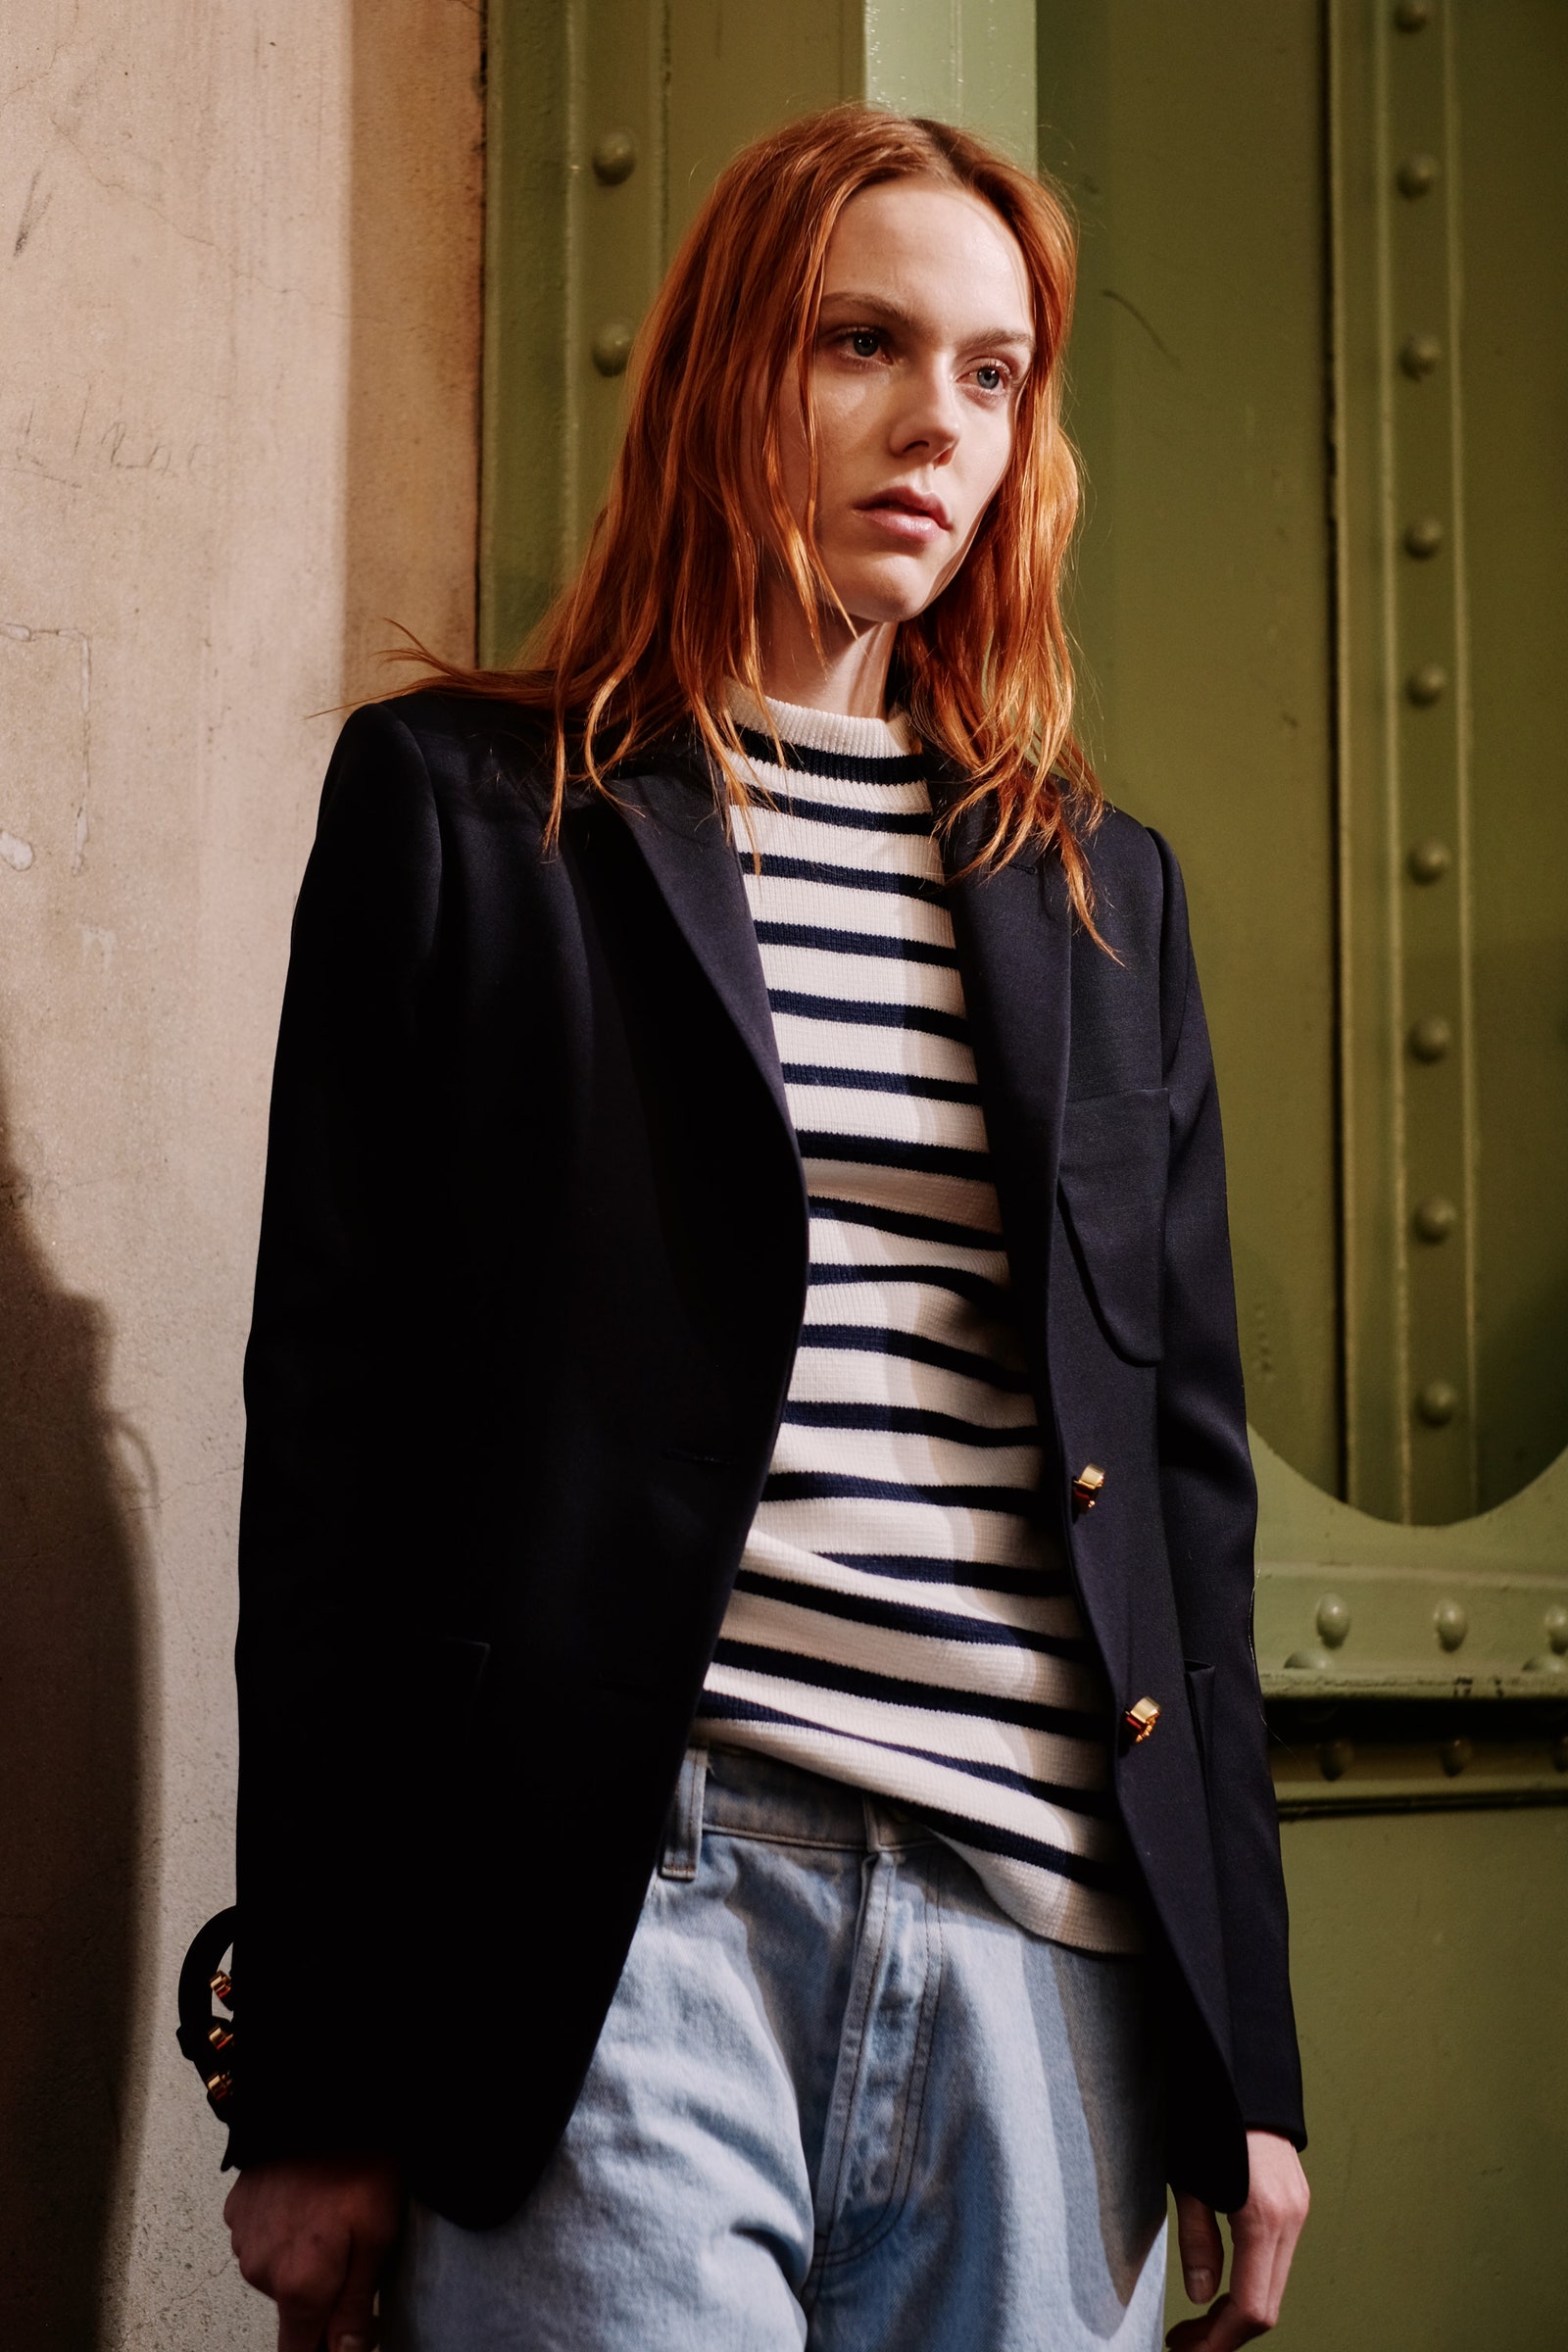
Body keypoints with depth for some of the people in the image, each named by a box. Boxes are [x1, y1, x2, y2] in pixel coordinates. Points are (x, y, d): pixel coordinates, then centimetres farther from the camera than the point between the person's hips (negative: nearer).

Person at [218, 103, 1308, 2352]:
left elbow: (1187, 1461, 16)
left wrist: (1250, 2062, 11)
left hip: (1050, 1947, 4)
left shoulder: (1104, 892, 16)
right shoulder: (464, 805, 5)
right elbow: (334, 1426, 1)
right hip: (626, 1925, -3)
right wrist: (315, 2090, -3)